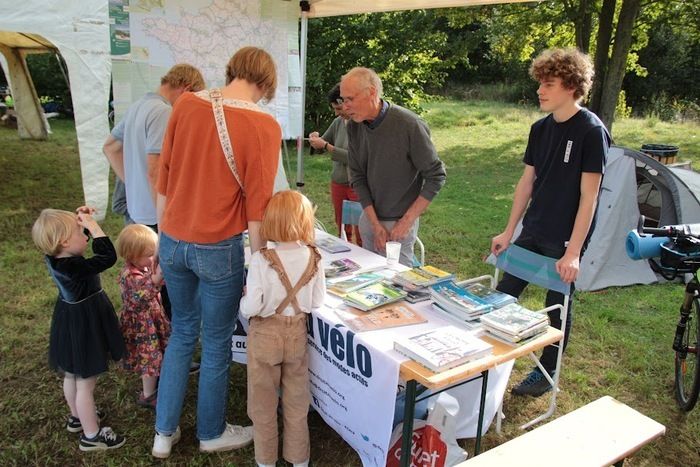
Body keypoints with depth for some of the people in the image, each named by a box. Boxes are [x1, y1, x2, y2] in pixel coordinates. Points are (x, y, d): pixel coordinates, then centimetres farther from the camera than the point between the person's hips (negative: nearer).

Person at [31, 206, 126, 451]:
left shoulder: (54, 258, -6)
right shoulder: (76, 268, -32)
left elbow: (79, 239, 12)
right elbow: (109, 257, -35)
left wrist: (79, 220, -4)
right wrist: (92, 224, -31)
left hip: (70, 322, 9)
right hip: (84, 326, -9)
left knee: (71, 376, 26)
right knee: (86, 383, 5)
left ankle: (78, 417, 47)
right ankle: (91, 435, 20)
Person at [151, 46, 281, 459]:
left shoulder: (186, 105, 0)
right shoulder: (264, 126, -14)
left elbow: (164, 177, 5)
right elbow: (257, 205, -13)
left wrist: (165, 235, 16)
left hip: (173, 242, 5)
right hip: (219, 249, -5)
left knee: (182, 331, 23)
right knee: (216, 343, 14)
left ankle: (165, 432, 35)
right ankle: (212, 434, 36)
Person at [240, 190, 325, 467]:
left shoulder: (261, 259, -22)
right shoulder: (313, 258, -12)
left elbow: (251, 308, -21)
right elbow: (317, 303, -6)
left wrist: (244, 299, 0)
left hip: (265, 334, -3)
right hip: (297, 333, 3)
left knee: (263, 402, 18)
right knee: (297, 400, 21)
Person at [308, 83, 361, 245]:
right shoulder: (338, 122, 4)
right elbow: (322, 145, 17)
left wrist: (326, 145, -19)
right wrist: (316, 138, -5)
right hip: (338, 182, 7)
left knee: (361, 235, -3)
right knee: (342, 232, 15)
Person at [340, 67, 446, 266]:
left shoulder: (409, 125, -19)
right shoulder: (354, 126, -4)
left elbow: (436, 176, -13)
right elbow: (357, 177, 0)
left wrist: (407, 221, -15)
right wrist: (375, 224, -8)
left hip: (399, 223, -5)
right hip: (368, 218, 5)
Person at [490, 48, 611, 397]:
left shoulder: (591, 131, -14)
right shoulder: (541, 128, 4)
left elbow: (588, 196, -16)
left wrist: (573, 252, -17)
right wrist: (509, 231, 8)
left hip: (565, 240, -6)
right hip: (532, 234, 6)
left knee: (557, 309, 9)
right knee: (502, 296, 11)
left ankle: (546, 373, 28)